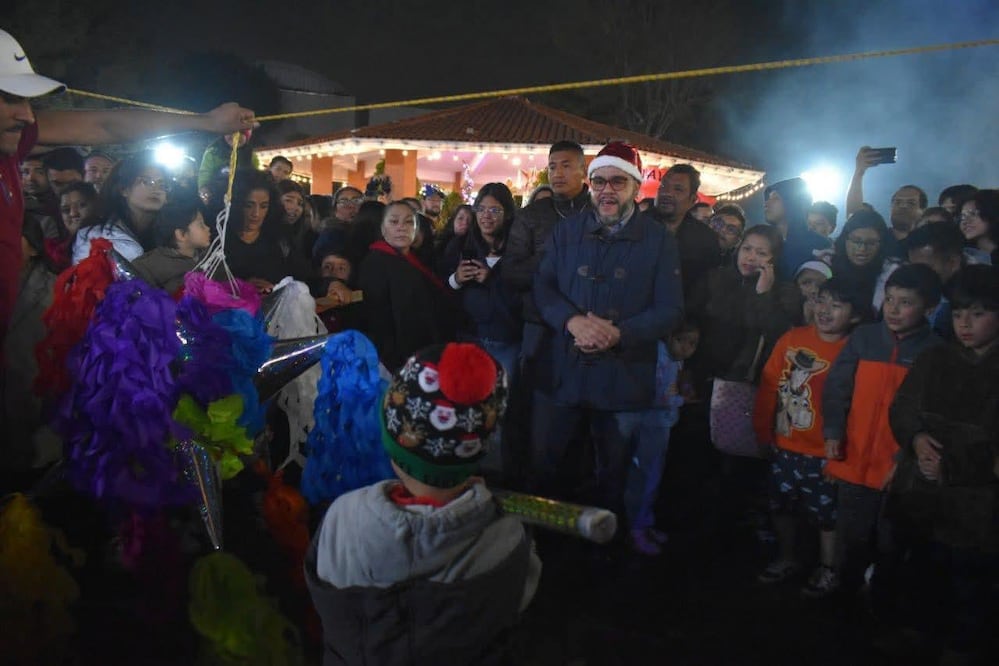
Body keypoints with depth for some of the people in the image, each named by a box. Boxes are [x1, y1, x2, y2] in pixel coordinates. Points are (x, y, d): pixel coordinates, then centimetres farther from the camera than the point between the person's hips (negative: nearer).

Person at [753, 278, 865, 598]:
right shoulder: (792, 339, -3)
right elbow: (768, 386, 1)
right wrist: (763, 433, 4)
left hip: (824, 452, -4)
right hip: (784, 446, 5)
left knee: (826, 511, 9)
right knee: (781, 505, 18)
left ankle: (827, 570, 29)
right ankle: (786, 559, 39)